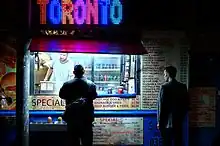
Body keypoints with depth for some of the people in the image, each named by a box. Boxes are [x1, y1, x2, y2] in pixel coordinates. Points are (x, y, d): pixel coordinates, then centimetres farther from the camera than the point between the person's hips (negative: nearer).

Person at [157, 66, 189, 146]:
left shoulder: (165, 87, -12)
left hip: (167, 122, -5)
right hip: (178, 121, 5)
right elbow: (186, 104, 9)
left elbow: (161, 105, -12)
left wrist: (159, 121, -5)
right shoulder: (183, 87, 4)